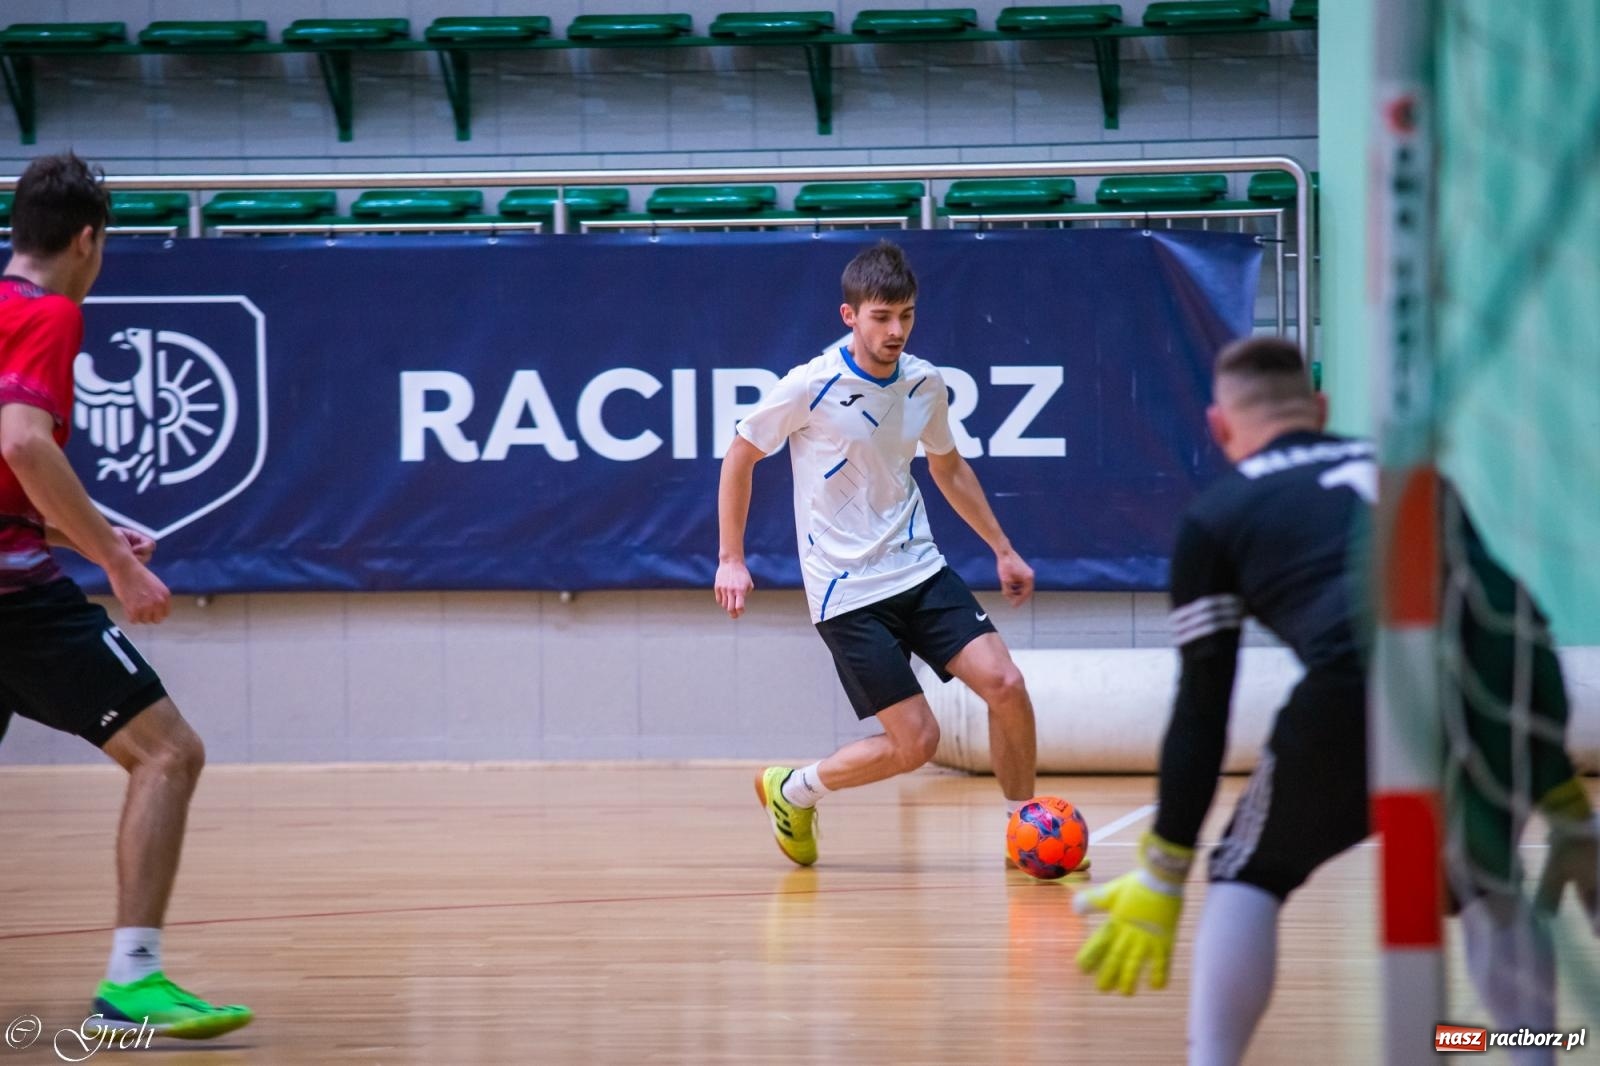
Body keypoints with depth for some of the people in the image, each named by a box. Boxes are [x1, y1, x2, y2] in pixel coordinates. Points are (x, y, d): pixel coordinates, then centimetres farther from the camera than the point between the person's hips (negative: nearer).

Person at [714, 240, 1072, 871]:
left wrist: (1002, 549, 21)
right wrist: (731, 558, -2)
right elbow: (741, 455, -1)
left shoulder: (924, 383, 2)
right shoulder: (812, 387, -15)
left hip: (919, 569, 5)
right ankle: (791, 791, 16)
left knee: (1005, 684, -12)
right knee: (915, 742, -10)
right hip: (847, 592, -5)